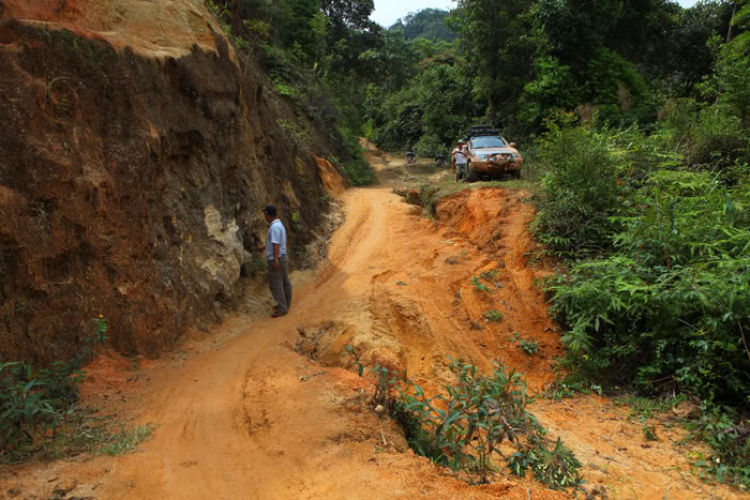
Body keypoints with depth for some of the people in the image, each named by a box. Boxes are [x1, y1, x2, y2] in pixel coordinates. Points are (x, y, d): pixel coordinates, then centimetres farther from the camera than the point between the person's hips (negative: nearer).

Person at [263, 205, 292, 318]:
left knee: (275, 284, -6)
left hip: (276, 259, -10)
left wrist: (275, 260, -27)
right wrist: (264, 246, 38)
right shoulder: (279, 224, 12)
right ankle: (285, 304, 25)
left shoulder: (274, 227, -20)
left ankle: (282, 308, -4)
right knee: (284, 282, 15)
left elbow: (276, 244, -25)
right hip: (282, 257, 10)